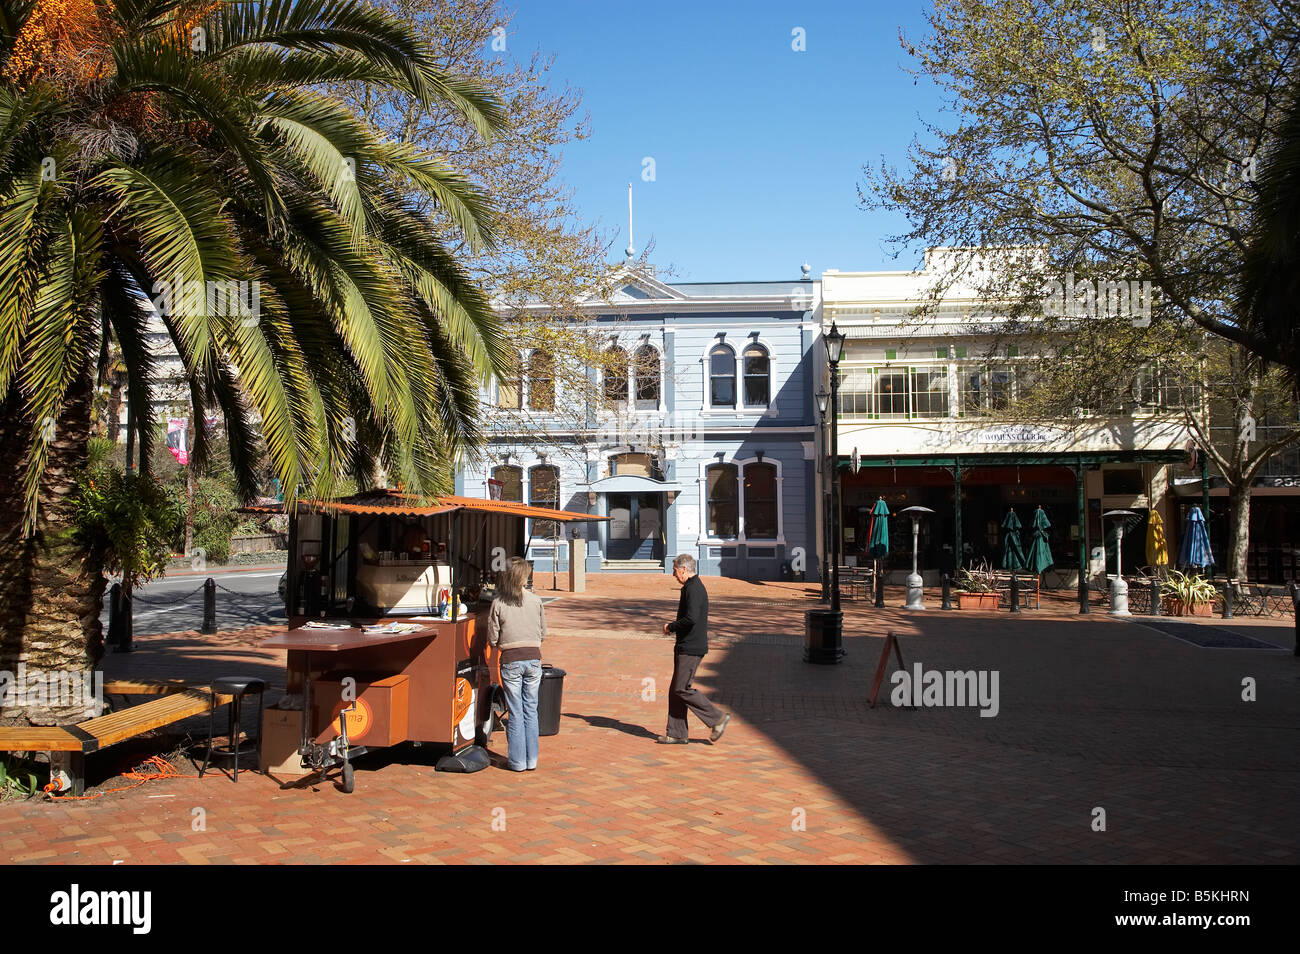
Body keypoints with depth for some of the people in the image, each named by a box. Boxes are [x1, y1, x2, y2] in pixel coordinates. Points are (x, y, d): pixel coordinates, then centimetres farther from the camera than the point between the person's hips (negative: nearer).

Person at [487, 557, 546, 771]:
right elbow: (543, 633, 6)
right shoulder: (536, 601, -2)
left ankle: (517, 761, 11)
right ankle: (531, 759, 16)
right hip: (533, 659, 1)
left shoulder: (498, 603, -6)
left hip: (510, 661, -1)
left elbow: (492, 638, -3)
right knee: (531, 710, 11)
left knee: (515, 713, 6)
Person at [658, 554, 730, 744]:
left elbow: (691, 618, -27)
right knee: (675, 690, 11)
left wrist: (671, 627, -13)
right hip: (685, 647, 11)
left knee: (682, 689, -8)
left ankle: (717, 719, 0)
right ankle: (677, 733, 15)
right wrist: (674, 627, 13)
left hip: (691, 648, -11)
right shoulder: (692, 587, 17)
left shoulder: (693, 589, -16)